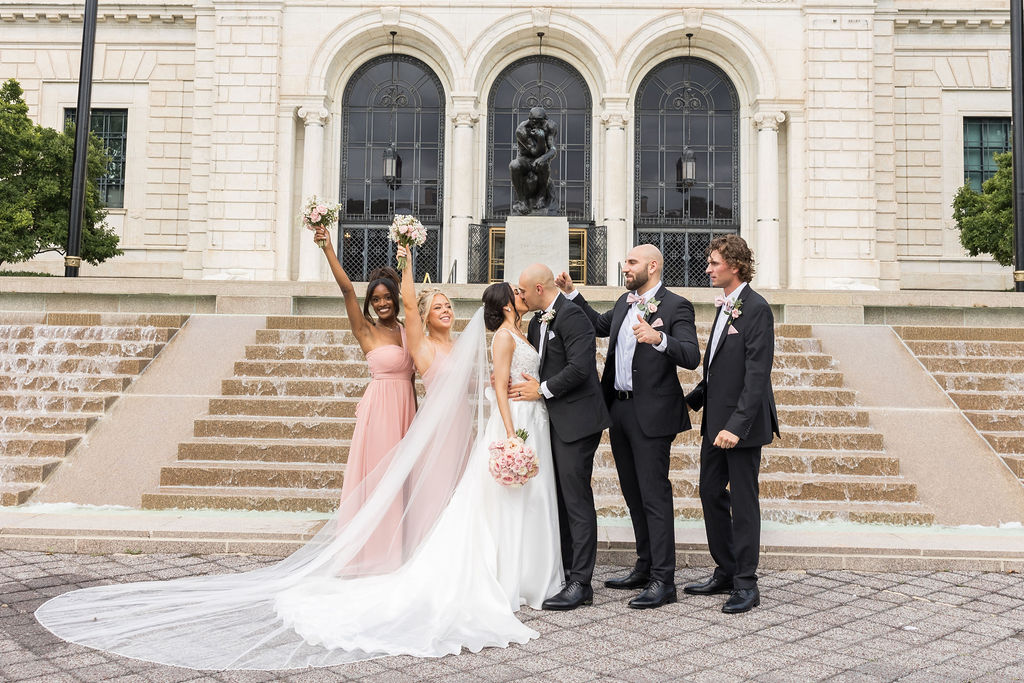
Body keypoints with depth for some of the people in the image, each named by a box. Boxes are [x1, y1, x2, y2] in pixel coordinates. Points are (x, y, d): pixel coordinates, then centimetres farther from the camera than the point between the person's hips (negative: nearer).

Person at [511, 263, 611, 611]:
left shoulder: (572, 315, -13)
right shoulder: (537, 322, 16)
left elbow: (580, 367, -22)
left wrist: (542, 389, -14)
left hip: (575, 420, -10)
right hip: (554, 422, 10)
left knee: (576, 500, -6)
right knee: (559, 500, 13)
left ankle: (580, 583, -1)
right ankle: (565, 572, 22)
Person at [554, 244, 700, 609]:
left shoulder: (676, 306, -9)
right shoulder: (625, 302, 14)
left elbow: (692, 357, -19)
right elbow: (599, 324, 33)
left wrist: (658, 339, -36)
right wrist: (572, 293, 25)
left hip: (651, 413, -8)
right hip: (620, 409, 8)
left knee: (654, 495, -5)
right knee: (633, 494, 16)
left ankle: (663, 580, 3)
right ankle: (645, 568, 28)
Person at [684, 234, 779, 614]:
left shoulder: (756, 309, -15)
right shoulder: (725, 306, 13)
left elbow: (757, 373, -21)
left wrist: (737, 425, -25)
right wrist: (693, 399, 15)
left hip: (742, 425, -9)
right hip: (716, 420, 9)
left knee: (743, 502, 1)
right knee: (711, 493, 14)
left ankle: (746, 585, 13)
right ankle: (725, 573, 27)